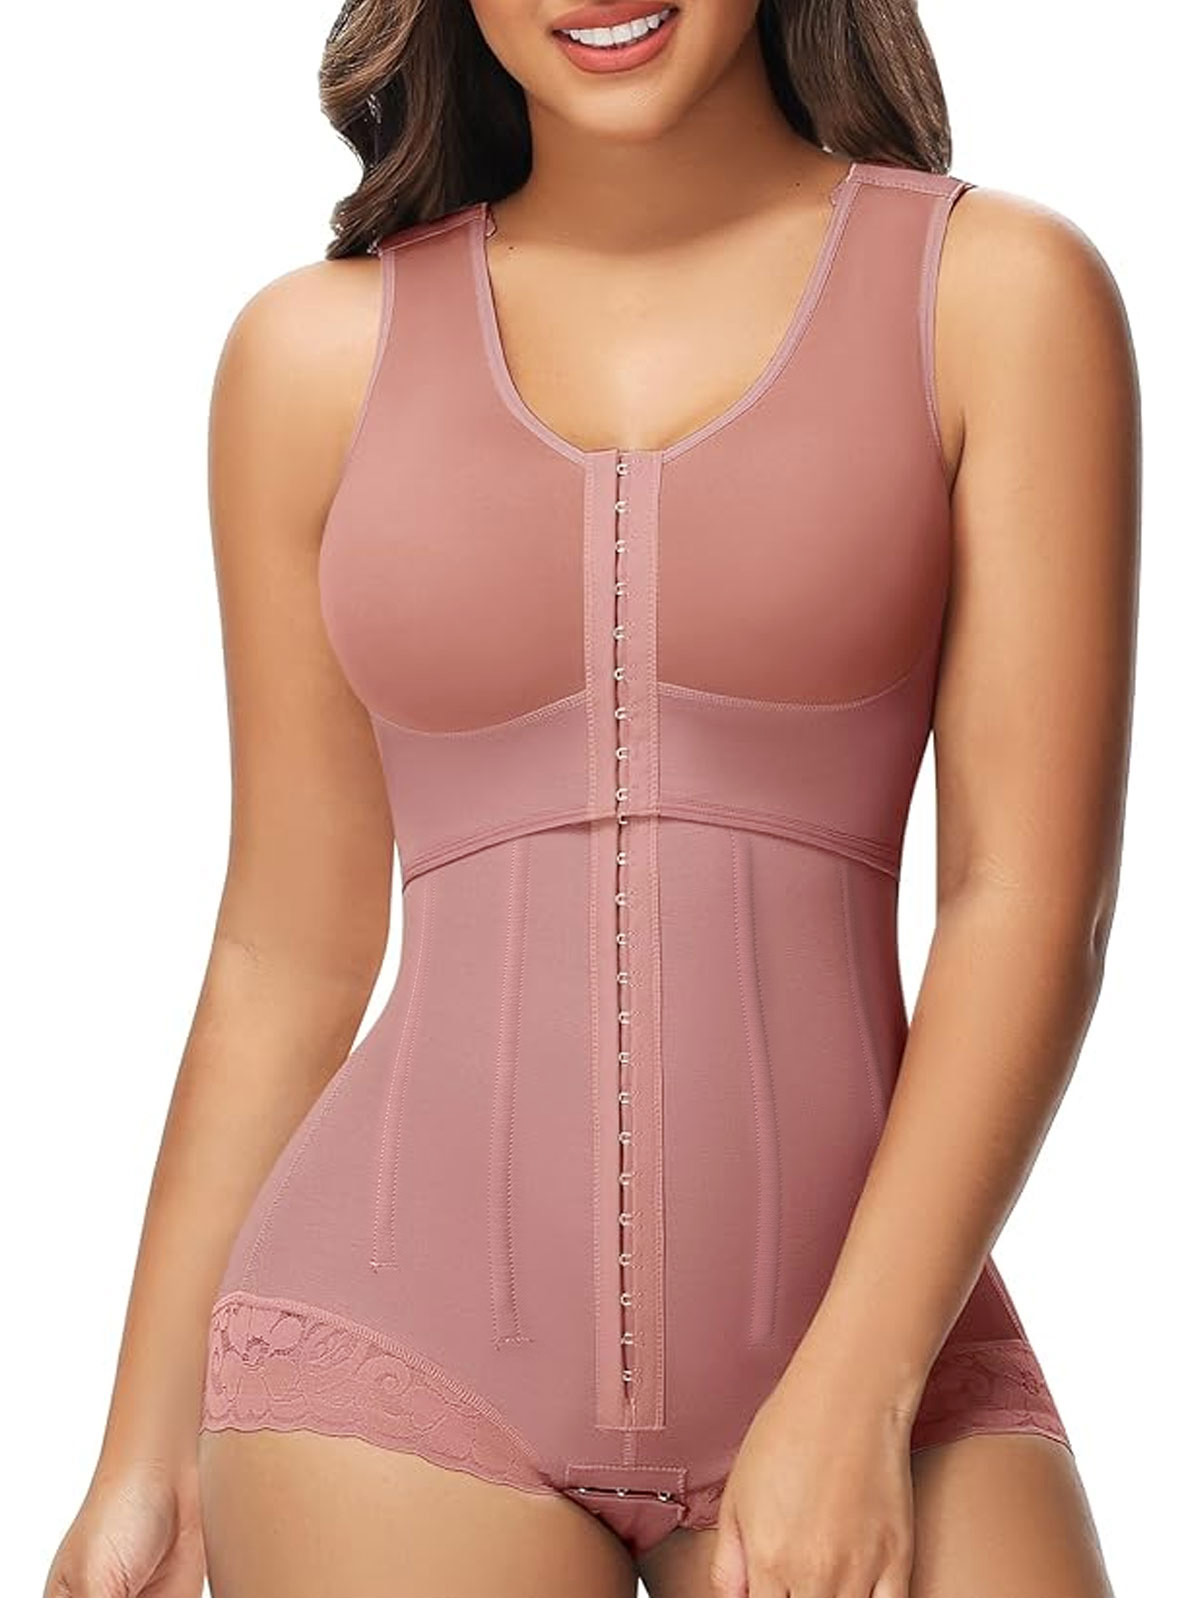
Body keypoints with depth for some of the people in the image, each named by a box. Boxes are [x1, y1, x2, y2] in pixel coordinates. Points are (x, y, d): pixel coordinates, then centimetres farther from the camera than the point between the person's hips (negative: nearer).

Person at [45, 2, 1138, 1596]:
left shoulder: (998, 293, 1)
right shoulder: (319, 351, 5)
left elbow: (1033, 899, -4)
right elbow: (288, 953, 10)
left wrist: (854, 1400, -11)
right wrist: (146, 1450, 12)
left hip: (870, 1341, -1)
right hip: (402, 1347, 1)